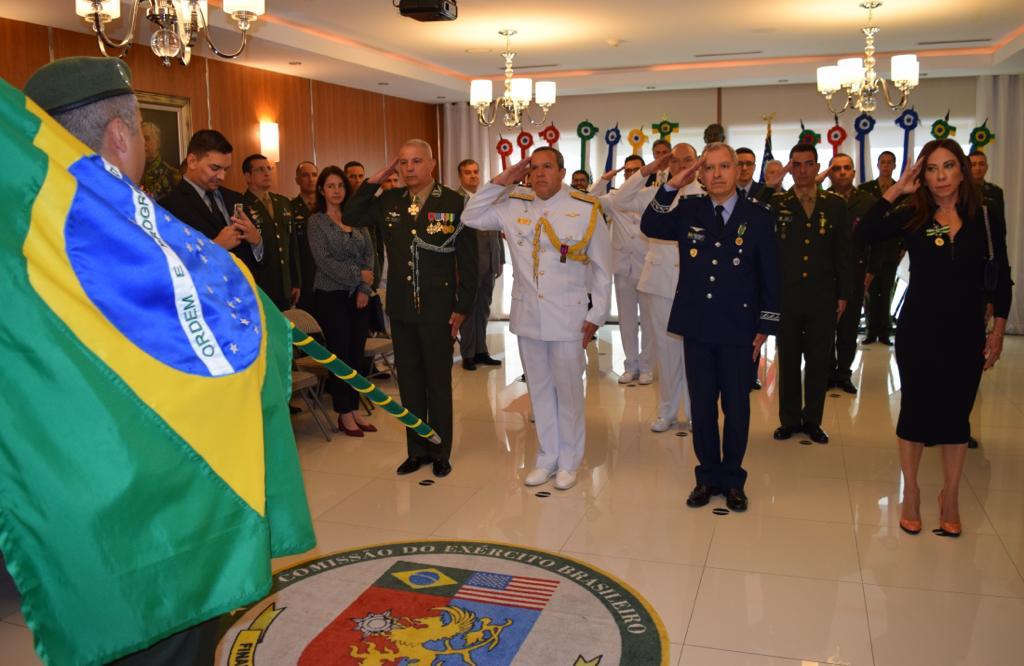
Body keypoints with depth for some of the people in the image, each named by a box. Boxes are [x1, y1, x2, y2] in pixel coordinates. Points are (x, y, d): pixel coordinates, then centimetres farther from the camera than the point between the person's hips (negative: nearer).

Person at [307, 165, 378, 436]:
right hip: (331, 295, -4)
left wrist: (365, 289, -6)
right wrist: (357, 275, -12)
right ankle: (344, 414, 13)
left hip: (359, 295, 4)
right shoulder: (316, 221, -2)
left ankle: (354, 409, 19)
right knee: (340, 354, 2)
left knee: (357, 353, 7)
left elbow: (369, 254, 6)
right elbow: (324, 260, -10)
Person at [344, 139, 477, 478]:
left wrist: (462, 307, -9)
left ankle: (440, 452, 22)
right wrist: (374, 180, -1)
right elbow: (350, 216, 8)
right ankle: (417, 450, 26)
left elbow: (468, 259, -6)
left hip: (437, 309, -4)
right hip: (401, 309, 4)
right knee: (409, 380, 13)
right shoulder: (389, 201, 6)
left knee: (438, 381, 8)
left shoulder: (454, 202, -7)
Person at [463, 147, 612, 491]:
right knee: (539, 388, 13)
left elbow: (601, 267, -2)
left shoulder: (586, 209, -5)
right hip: (527, 314, 4)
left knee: (568, 389, 5)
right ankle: (547, 457, 28)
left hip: (567, 317, -3)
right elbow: (471, 217, 6)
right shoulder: (514, 206, 5)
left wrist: (597, 315, -3)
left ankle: (568, 461, 22)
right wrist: (500, 182, -1)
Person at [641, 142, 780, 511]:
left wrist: (764, 326, -3)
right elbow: (650, 227, -5)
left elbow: (770, 275, 0)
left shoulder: (758, 215, -2)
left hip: (738, 327, -2)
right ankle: (708, 475, 26)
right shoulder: (689, 211, 4)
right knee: (702, 404, 11)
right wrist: (672, 186, -13)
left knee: (736, 406, 8)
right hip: (697, 326, 2)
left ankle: (733, 478, 25)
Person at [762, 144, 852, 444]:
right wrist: (769, 186, -24)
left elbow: (843, 253, 5)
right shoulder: (776, 202, 2)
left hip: (823, 297, 1)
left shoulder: (835, 204, 4)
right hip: (786, 296, 0)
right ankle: (789, 419, 21)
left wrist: (843, 294, 3)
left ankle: (812, 419, 22)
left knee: (819, 362, 8)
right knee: (788, 360, 9)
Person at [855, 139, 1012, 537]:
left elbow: (1000, 280, 5)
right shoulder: (913, 217, -1)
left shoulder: (988, 219, 1)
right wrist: (895, 190, -18)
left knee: (956, 414, 9)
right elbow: (866, 233, -19)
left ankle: (950, 499, 25)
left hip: (967, 333, 1)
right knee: (915, 410, 8)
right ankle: (911, 493, 25)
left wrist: (998, 331, 2)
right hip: (919, 331, -1)